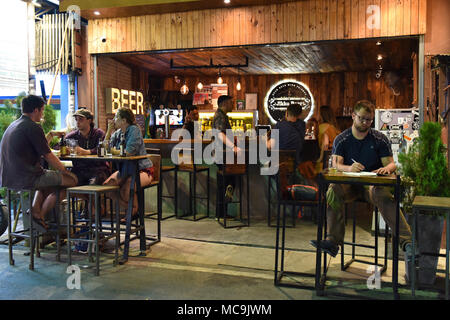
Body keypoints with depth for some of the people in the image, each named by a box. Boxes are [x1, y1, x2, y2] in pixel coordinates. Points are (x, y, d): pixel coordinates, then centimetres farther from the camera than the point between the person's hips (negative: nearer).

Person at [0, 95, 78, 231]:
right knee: (71, 179, -3)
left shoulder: (13, 125, 16)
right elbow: (48, 156, -11)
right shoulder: (33, 127, -13)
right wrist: (64, 170, 2)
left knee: (48, 179, 34)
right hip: (26, 179, -10)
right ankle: (40, 215, 5)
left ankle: (35, 210, 16)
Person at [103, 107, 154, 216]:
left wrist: (113, 151, -9)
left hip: (142, 170, -8)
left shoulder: (134, 129, -13)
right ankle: (126, 209, 6)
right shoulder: (117, 133, 10)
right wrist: (109, 130, -4)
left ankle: (134, 213, -3)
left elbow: (129, 152, -23)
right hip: (125, 169, 8)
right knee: (107, 184, -12)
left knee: (127, 187, -32)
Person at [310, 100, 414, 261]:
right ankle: (333, 240, -36)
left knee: (384, 196, -35)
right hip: (349, 184, 1)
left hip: (372, 183, 0)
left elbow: (391, 163, 4)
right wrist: (349, 168, -30)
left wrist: (387, 168, -23)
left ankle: (406, 241, -41)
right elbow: (336, 164, -6)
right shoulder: (341, 139, 7)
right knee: (333, 190, -33)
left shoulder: (380, 139, 8)